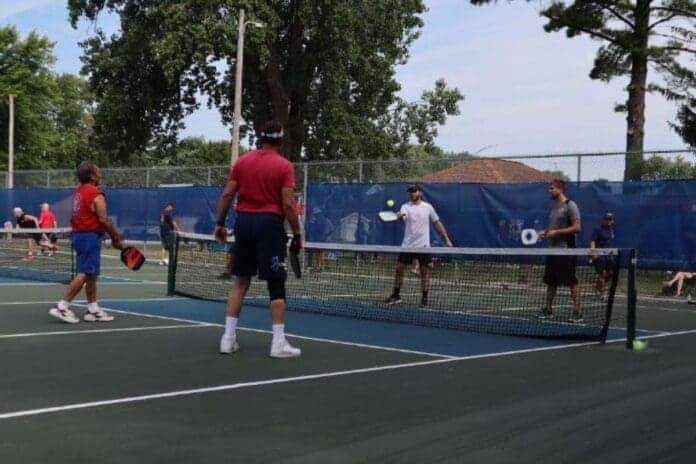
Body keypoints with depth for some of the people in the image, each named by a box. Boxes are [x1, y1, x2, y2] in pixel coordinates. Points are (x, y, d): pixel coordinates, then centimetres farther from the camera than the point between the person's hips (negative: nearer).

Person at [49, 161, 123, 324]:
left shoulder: (77, 192, 13)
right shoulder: (96, 194, -14)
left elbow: (77, 216, 16)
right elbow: (103, 219, -18)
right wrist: (116, 237, -7)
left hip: (79, 235, 9)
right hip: (90, 237, -9)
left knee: (91, 275, 13)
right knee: (84, 274, -8)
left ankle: (93, 309, 16)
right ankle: (62, 307, -9)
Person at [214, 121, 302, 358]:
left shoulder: (242, 162, 7)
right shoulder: (284, 166, -5)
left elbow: (227, 195, 5)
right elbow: (288, 205, -10)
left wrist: (220, 223, 14)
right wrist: (297, 235, -3)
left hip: (244, 221, 5)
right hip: (270, 223, -4)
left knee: (241, 281, 13)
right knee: (276, 284, 1)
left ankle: (229, 338, 12)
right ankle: (279, 342, 1)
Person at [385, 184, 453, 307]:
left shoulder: (428, 207, 4)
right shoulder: (406, 206, 1)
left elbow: (437, 223, 11)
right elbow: (402, 217, -21)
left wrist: (447, 239, 8)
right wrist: (400, 216, -47)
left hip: (423, 245, 0)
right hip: (407, 245, 0)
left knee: (425, 271, 0)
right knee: (399, 268, 1)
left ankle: (424, 298, 10)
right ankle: (396, 295, 14)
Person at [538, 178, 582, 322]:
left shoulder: (570, 205, -9)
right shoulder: (553, 206, 15)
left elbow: (577, 227, -15)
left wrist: (557, 232, -19)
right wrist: (545, 232, 5)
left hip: (566, 251, -8)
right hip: (552, 249, 8)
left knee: (572, 282, -5)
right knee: (550, 282, 11)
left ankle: (577, 312, -1)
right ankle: (548, 309, 19)